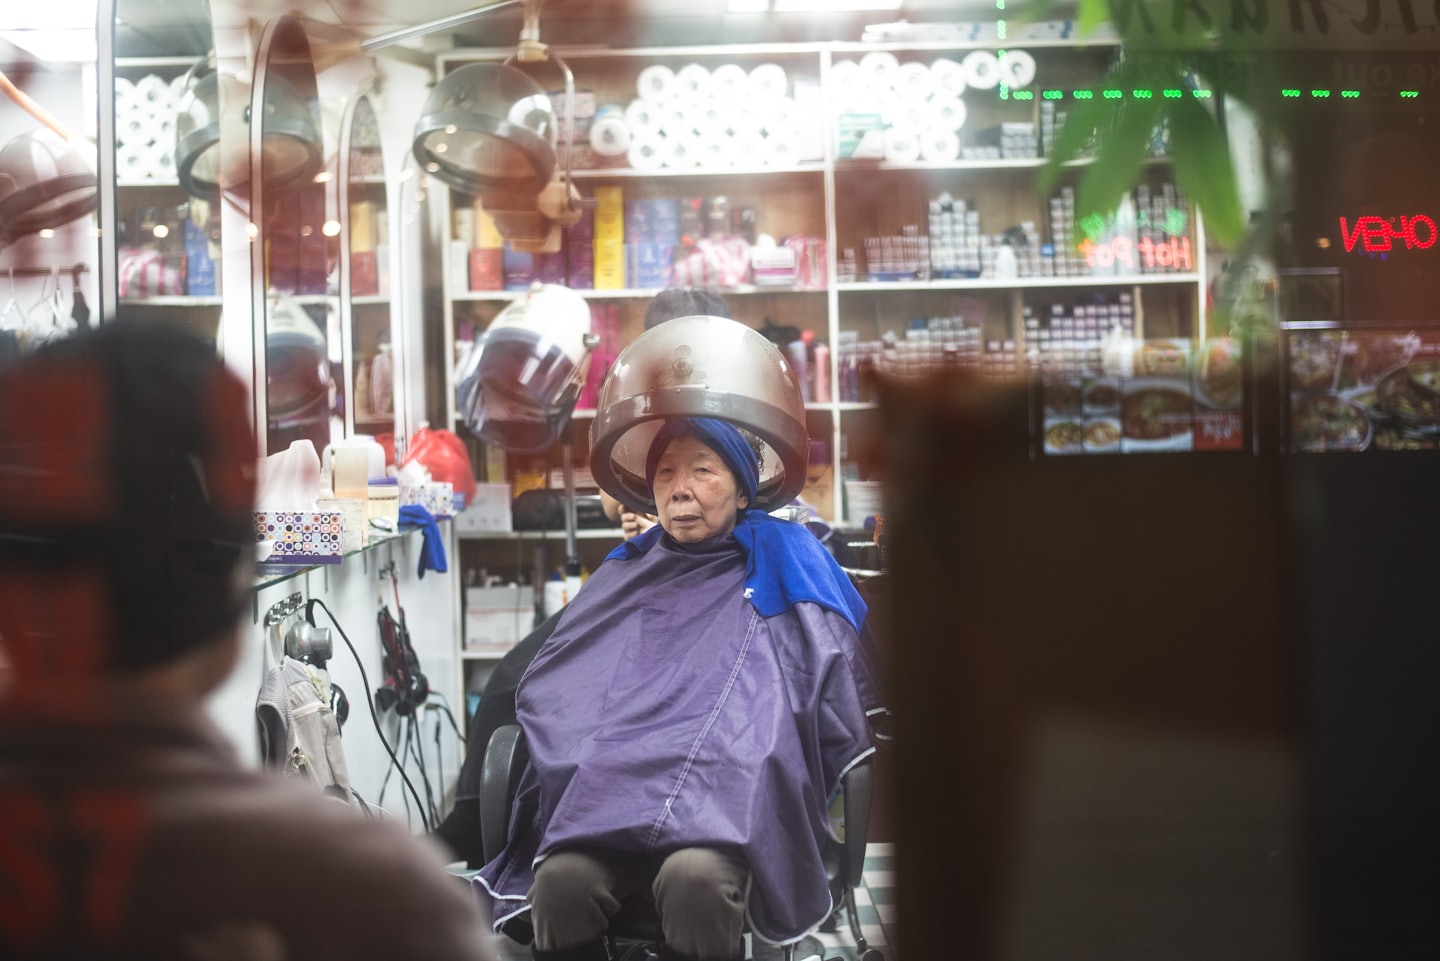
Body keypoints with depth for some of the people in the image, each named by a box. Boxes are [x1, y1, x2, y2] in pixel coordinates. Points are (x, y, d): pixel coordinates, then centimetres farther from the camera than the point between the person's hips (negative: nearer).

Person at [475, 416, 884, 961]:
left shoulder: (783, 565, 18)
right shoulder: (625, 575, 27)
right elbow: (546, 690, 27)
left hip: (730, 804, -2)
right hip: (610, 789, 3)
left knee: (696, 877, -37)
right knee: (561, 879, -32)